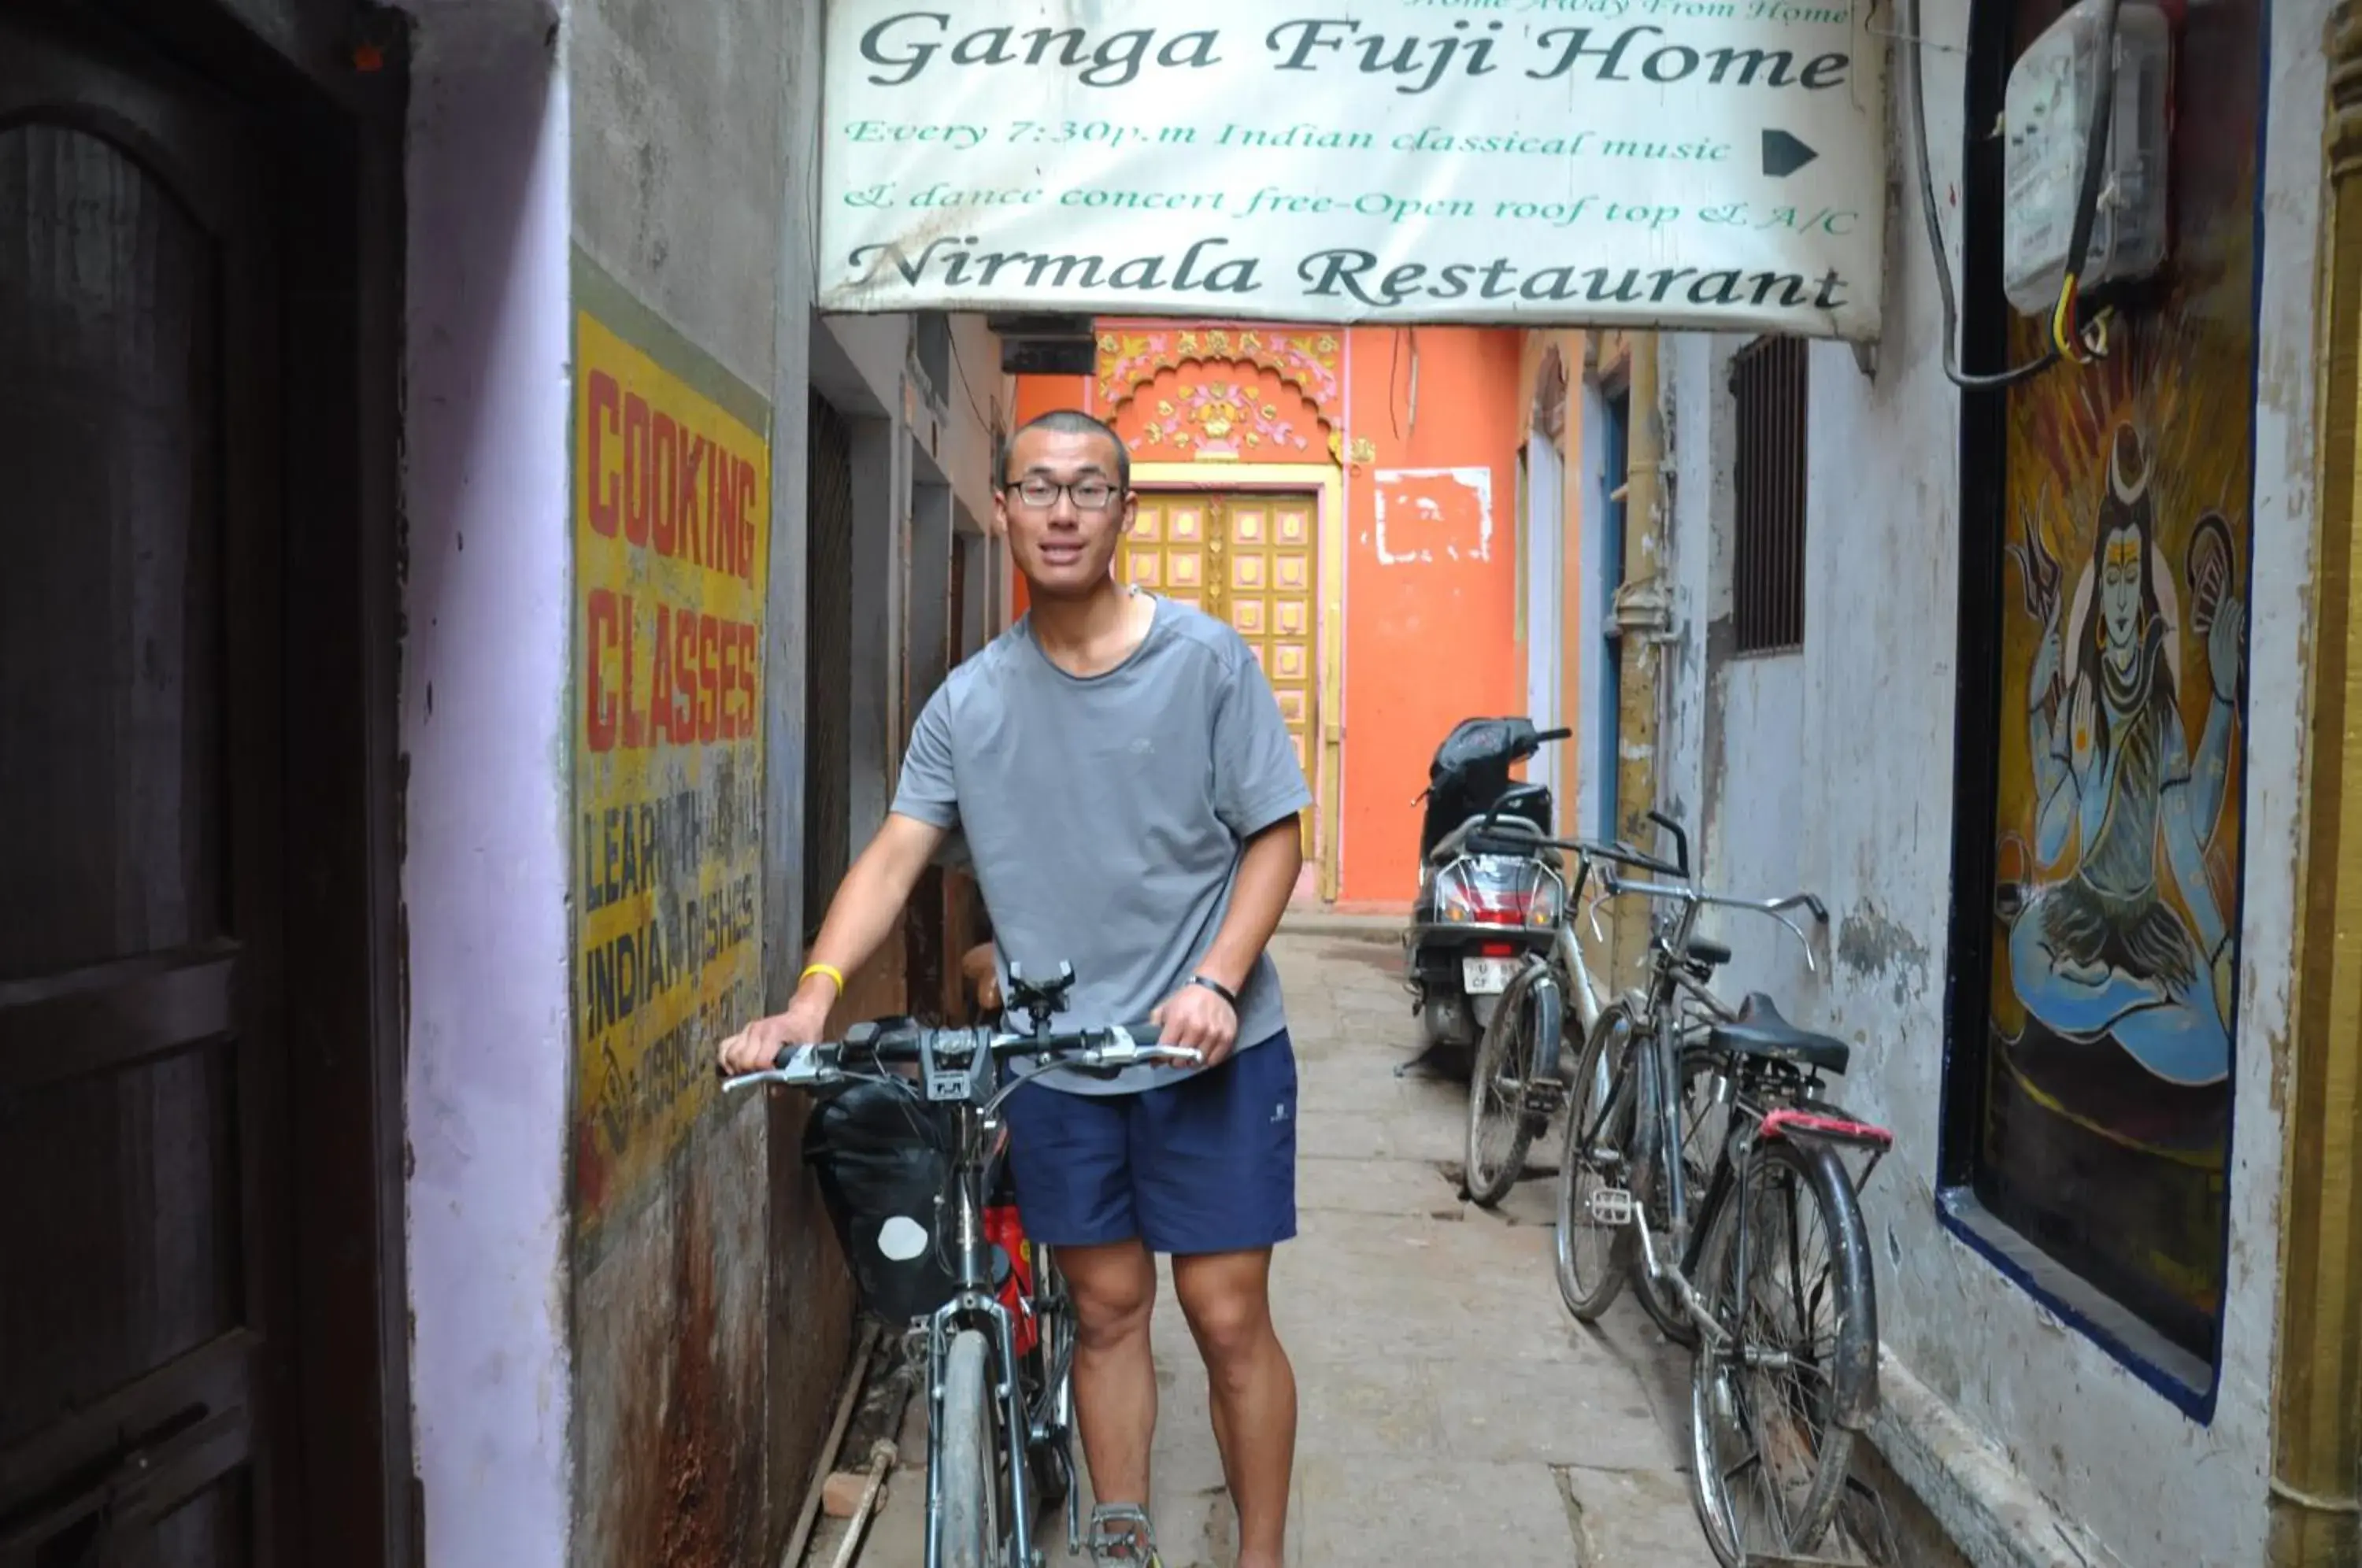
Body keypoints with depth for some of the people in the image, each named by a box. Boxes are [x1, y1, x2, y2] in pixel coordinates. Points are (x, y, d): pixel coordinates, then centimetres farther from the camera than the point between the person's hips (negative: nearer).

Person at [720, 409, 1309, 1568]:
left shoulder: (1205, 659, -6)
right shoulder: (969, 701, 1)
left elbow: (1274, 835, -5)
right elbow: (894, 855, -5)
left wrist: (1216, 980, -19)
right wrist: (815, 995, -20)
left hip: (1209, 1050, -2)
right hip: (1056, 1063, 3)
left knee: (1228, 1320, 4)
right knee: (1106, 1308, 15)